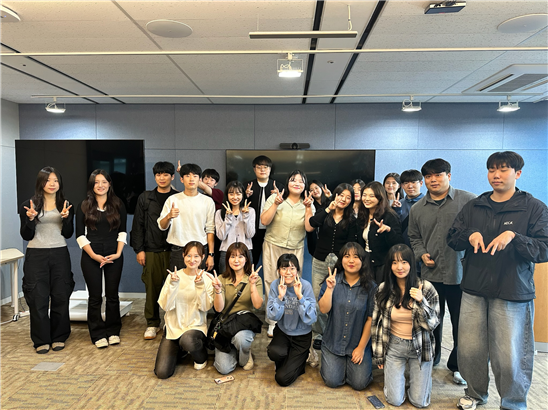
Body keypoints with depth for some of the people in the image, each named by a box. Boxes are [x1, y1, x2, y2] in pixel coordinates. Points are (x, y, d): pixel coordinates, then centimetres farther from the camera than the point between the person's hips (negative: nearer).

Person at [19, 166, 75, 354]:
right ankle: (41, 340, 15)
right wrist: (30, 219, -18)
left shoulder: (66, 205, 6)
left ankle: (59, 337, 20)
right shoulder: (29, 205, 0)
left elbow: (68, 234, 3)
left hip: (60, 254, 2)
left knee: (60, 297, 6)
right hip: (36, 256, -1)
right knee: (38, 298, 1)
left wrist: (66, 218, -15)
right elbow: (26, 236, 0)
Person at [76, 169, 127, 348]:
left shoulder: (118, 205, 5)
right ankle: (98, 334, 16)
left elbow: (122, 231, 6)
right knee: (95, 296, 3)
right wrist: (94, 255, -11)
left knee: (112, 294, 7)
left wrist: (118, 253, -6)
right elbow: (80, 235, -1)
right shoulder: (84, 206, 2)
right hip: (91, 257, -1)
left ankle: (113, 331, 21)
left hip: (114, 256, 1)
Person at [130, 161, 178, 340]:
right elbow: (138, 225, 7)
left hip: (173, 250, -1)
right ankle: (152, 324, 21)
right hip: (151, 250, 1)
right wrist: (139, 249, 0)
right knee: (152, 287, 6)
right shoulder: (145, 198, 9)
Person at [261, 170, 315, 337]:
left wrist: (308, 207, -16)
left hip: (295, 249, 2)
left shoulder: (308, 204, 4)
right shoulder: (275, 198, -2)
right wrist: (276, 204, -20)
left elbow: (310, 228, -7)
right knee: (272, 283, 1)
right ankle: (273, 321, 15)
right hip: (273, 246, -1)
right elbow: (264, 221, -10)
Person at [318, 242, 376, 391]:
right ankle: (333, 362, 26)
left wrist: (361, 347, -6)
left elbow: (371, 319, -6)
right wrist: (330, 289, -23)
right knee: (332, 381, -6)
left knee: (359, 383, -6)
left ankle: (353, 361, 24)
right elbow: (323, 309, -11)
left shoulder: (370, 286, -9)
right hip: (333, 342, 1)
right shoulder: (332, 281, -5)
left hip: (358, 343, 0)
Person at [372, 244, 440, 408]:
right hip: (394, 346, 1)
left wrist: (420, 301, -27)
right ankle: (395, 374, 31)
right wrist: (378, 355, 5)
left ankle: (417, 374, 33)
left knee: (419, 402, 4)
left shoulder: (426, 288, -12)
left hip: (419, 346, -1)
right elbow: (376, 324, 3)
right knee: (395, 400, 2)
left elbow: (432, 324, -10)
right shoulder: (382, 290, -6)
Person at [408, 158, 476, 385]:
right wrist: (422, 254, 1)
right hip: (430, 274, 3)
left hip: (461, 274, -3)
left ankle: (457, 365, 29)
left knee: (461, 322, 8)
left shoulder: (468, 200, -3)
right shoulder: (417, 209, 8)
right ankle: (431, 358, 37)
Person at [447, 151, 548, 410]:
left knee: (510, 357, 1)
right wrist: (470, 234, -12)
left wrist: (513, 236, -24)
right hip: (474, 289, 4)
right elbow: (452, 239, 9)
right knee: (469, 349, 10)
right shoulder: (473, 207, 10)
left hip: (513, 293, -3)